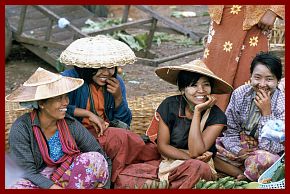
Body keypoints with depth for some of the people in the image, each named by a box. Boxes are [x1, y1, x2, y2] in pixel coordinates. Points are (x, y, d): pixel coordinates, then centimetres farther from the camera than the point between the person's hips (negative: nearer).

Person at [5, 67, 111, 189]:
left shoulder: (71, 125, -7)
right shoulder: (20, 129, -15)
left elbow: (103, 158, -4)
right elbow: (29, 173, -16)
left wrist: (103, 187, -16)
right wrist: (55, 188, -28)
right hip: (37, 183, -2)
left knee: (95, 158, -23)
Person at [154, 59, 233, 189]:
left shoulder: (216, 116, -10)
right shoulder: (170, 105, -7)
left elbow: (196, 152, -20)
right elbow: (162, 146, -4)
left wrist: (197, 112, -21)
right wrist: (190, 158, -18)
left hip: (202, 166, 1)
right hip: (171, 162, -1)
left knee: (198, 167, -35)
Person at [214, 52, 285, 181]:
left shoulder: (282, 104, -17)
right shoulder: (239, 94, -8)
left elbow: (272, 147, -21)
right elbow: (230, 130, 1)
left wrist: (266, 112, -26)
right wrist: (238, 150, -18)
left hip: (263, 153, -4)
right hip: (239, 147, 4)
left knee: (265, 159, -39)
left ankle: (244, 177, -5)